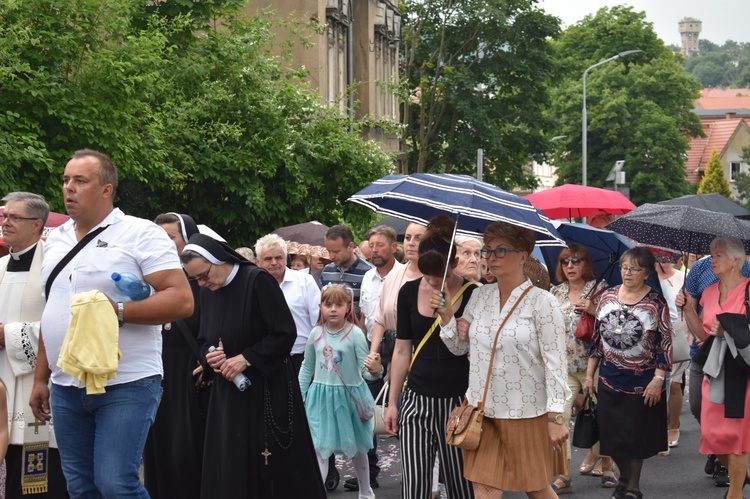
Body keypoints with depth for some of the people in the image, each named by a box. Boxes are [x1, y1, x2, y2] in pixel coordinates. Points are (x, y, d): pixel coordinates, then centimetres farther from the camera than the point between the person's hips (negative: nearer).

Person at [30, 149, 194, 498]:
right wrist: (41, 378, 19)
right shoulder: (56, 240, 14)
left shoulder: (140, 234, -7)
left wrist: (116, 311, -20)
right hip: (65, 388, 7)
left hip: (127, 386, -6)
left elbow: (182, 300, -14)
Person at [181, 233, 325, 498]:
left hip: (268, 388, -6)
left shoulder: (257, 280, -14)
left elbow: (285, 333, -16)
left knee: (277, 464, -1)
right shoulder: (207, 293, 7)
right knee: (229, 466, 3)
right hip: (228, 390, 6)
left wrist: (246, 358, -18)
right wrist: (210, 355, -5)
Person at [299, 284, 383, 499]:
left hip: (349, 395, -2)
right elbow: (307, 368, 11)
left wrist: (375, 370, -36)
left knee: (356, 448, 14)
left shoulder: (355, 334, -12)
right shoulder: (316, 333, -1)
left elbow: (365, 369, -13)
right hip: (321, 396, 2)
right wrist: (299, 398, 11)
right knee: (319, 448, -5)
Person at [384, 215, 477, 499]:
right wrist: (392, 402, 9)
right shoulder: (409, 292, 4)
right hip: (417, 400, 2)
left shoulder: (472, 295, -5)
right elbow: (402, 350, 10)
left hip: (458, 401, -2)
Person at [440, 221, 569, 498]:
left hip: (526, 413, -4)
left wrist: (556, 416, -16)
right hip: (482, 410, 5)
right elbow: (460, 347, 12)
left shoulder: (542, 302, -11)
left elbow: (555, 363, -13)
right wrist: (446, 315, -4)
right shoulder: (480, 296, 6)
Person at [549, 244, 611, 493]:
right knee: (559, 415, -9)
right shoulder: (555, 293, 11)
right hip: (562, 366, 3)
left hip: (592, 364, -3)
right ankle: (563, 475, -4)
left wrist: (594, 310, -19)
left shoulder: (600, 289, 0)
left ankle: (606, 464, 28)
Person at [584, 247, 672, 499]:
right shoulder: (607, 297, 3)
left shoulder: (655, 303, -8)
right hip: (609, 379, 4)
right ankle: (624, 477, 33)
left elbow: (665, 344, -7)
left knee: (635, 436, 7)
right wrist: (590, 374, 9)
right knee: (611, 435, 8)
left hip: (641, 381, -3)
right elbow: (597, 337, 9)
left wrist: (658, 379, -14)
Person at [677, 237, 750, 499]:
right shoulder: (709, 292, 11)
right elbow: (702, 334, 12)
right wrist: (688, 308, 0)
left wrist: (729, 330, -23)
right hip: (714, 366, 6)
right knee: (712, 430, 8)